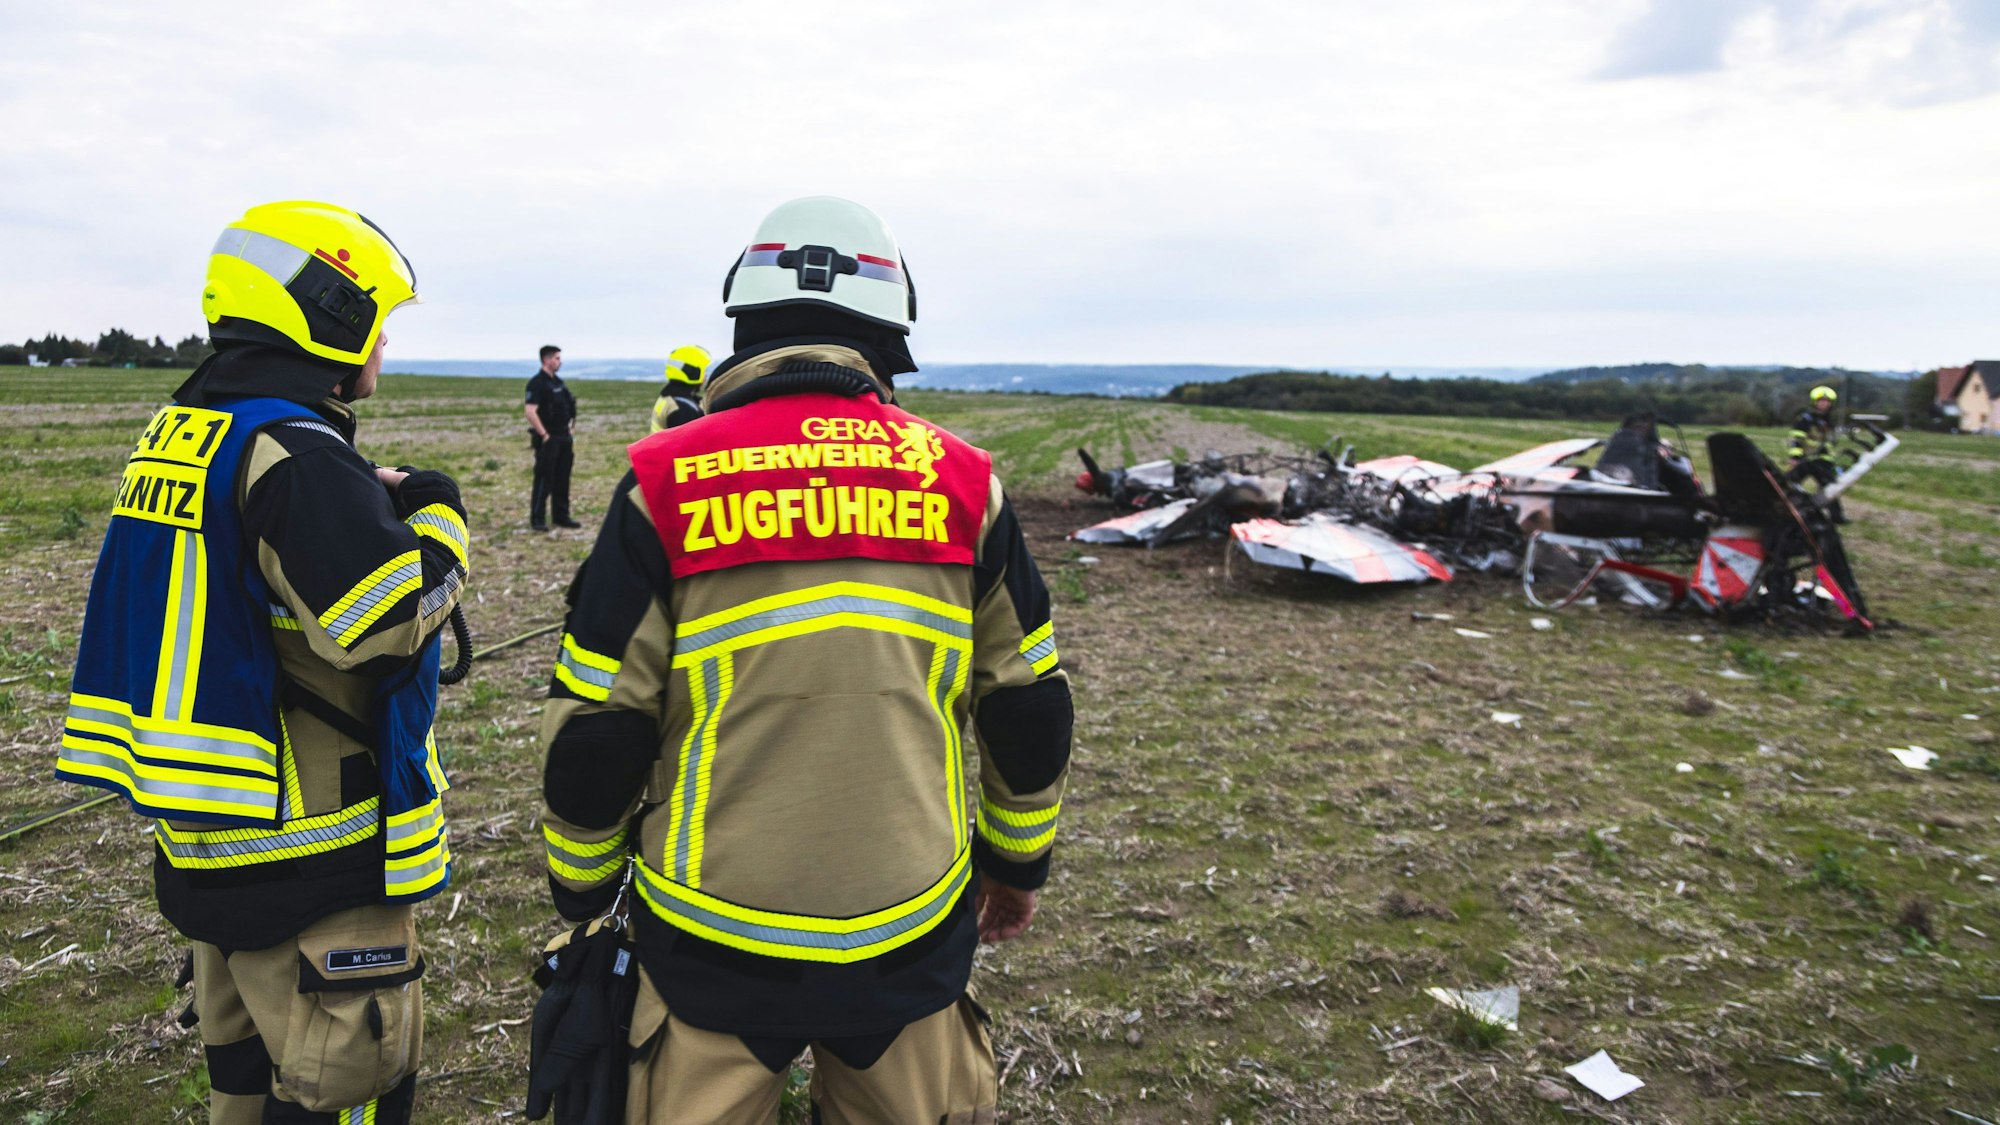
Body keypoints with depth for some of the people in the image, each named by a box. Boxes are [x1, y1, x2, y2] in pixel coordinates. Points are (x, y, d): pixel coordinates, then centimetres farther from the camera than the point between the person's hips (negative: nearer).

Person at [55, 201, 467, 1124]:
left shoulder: (180, 433, 10)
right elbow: (389, 621, -27)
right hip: (309, 861, -10)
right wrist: (434, 510, -11)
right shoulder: (293, 453, -21)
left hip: (207, 845, 10)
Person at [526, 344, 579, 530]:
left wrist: (571, 430, 14)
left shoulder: (559, 382, 15)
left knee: (562, 480, 11)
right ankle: (537, 520, 2)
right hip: (548, 440, -8)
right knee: (544, 481, -4)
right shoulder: (537, 383, -12)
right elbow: (530, 411, -21)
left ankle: (561, 517, 19)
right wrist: (544, 435, -19)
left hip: (564, 438, 8)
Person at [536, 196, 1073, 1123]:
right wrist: (1018, 861, 18)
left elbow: (595, 725, -6)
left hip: (714, 940, -1)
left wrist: (580, 889, 11)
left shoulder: (665, 482, -9)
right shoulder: (961, 479, -3)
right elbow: (1027, 708, 3)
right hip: (913, 935, 2)